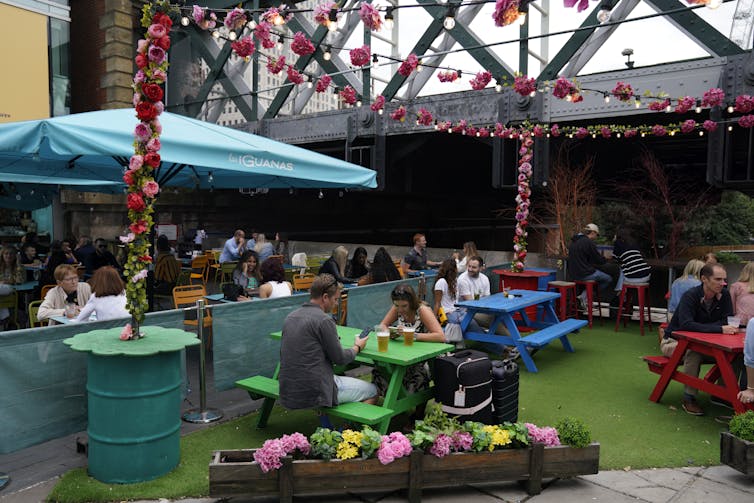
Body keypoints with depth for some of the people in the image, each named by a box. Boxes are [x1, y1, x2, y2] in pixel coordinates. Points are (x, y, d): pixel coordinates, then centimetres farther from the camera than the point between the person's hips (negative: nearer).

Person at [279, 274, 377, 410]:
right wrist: (357, 347, 11)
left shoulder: (290, 317, 8)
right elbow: (340, 358, -9)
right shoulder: (324, 319, -15)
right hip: (314, 393, -8)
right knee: (371, 391, 8)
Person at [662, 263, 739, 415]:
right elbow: (686, 325, -36)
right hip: (674, 341, -5)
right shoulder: (690, 296, -23)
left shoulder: (724, 295, -5)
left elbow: (727, 322, -13)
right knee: (694, 351, -37)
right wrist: (720, 329, -42)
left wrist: (699, 328, -29)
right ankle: (689, 398, -24)